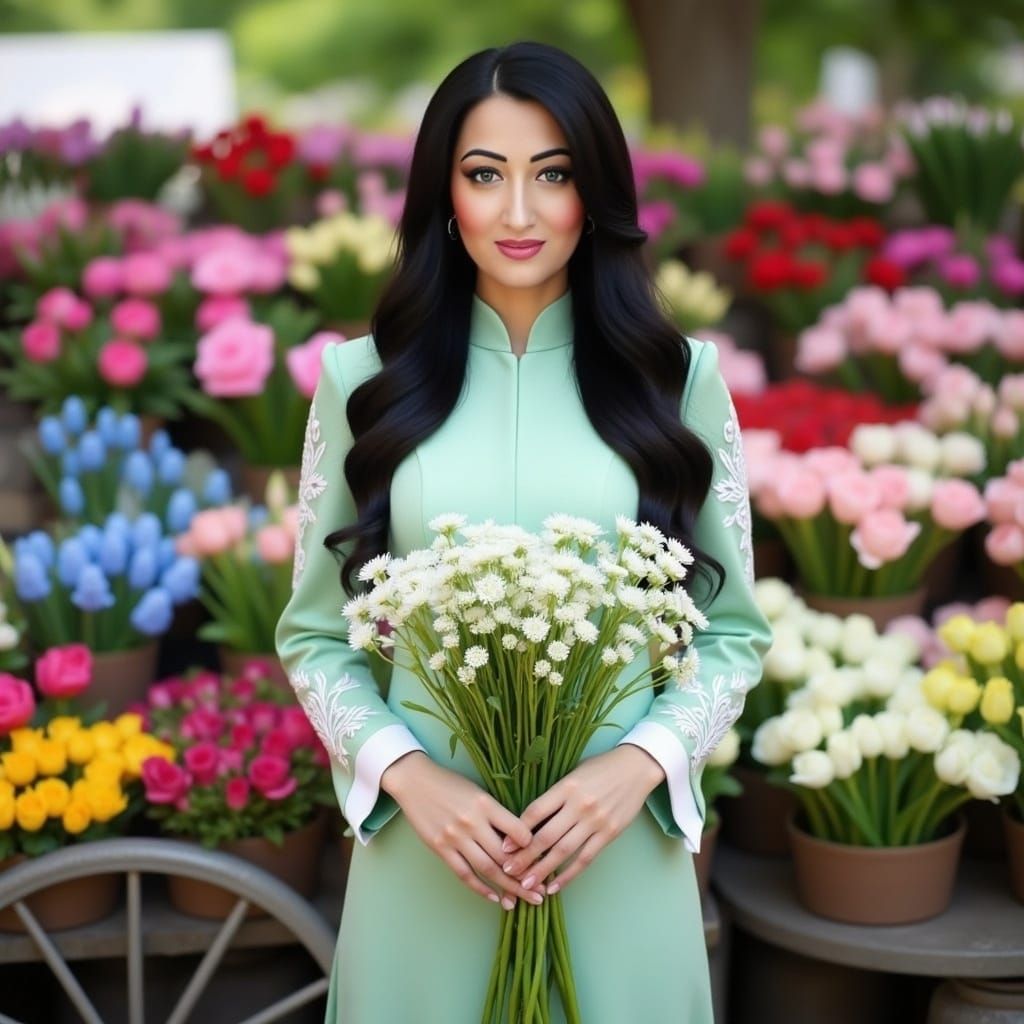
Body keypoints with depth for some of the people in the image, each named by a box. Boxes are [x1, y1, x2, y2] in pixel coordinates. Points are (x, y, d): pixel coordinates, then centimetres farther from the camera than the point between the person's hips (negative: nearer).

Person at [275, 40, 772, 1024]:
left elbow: (733, 628, 4)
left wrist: (640, 761, -12)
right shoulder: (364, 379, 1)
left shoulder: (678, 377, 1)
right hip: (426, 846, 0)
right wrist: (408, 775, -11)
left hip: (621, 849, 0)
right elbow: (316, 634, 4)